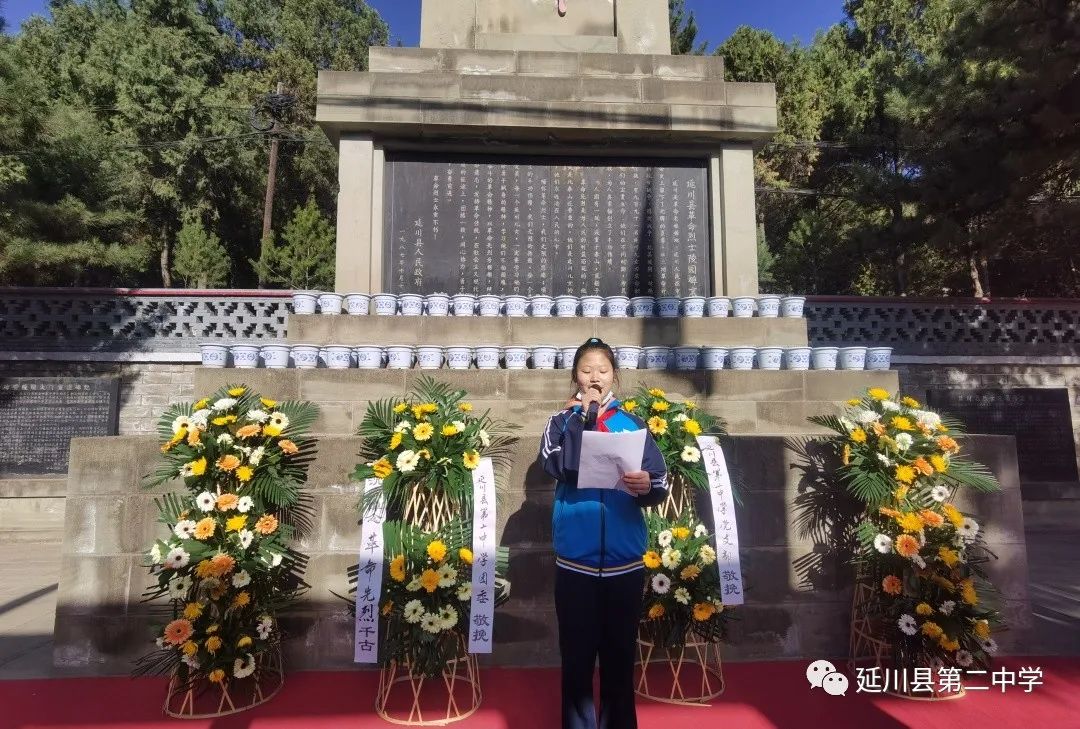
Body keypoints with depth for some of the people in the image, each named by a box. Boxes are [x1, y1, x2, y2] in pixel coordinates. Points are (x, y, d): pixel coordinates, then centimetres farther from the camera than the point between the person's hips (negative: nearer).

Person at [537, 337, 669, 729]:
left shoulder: (631, 424, 6)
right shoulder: (562, 421, 4)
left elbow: (662, 482, -4)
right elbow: (557, 466, -16)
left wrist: (647, 485, -25)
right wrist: (584, 414, -15)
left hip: (624, 561, 1)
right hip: (575, 561, -1)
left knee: (620, 657, 13)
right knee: (577, 659, 9)